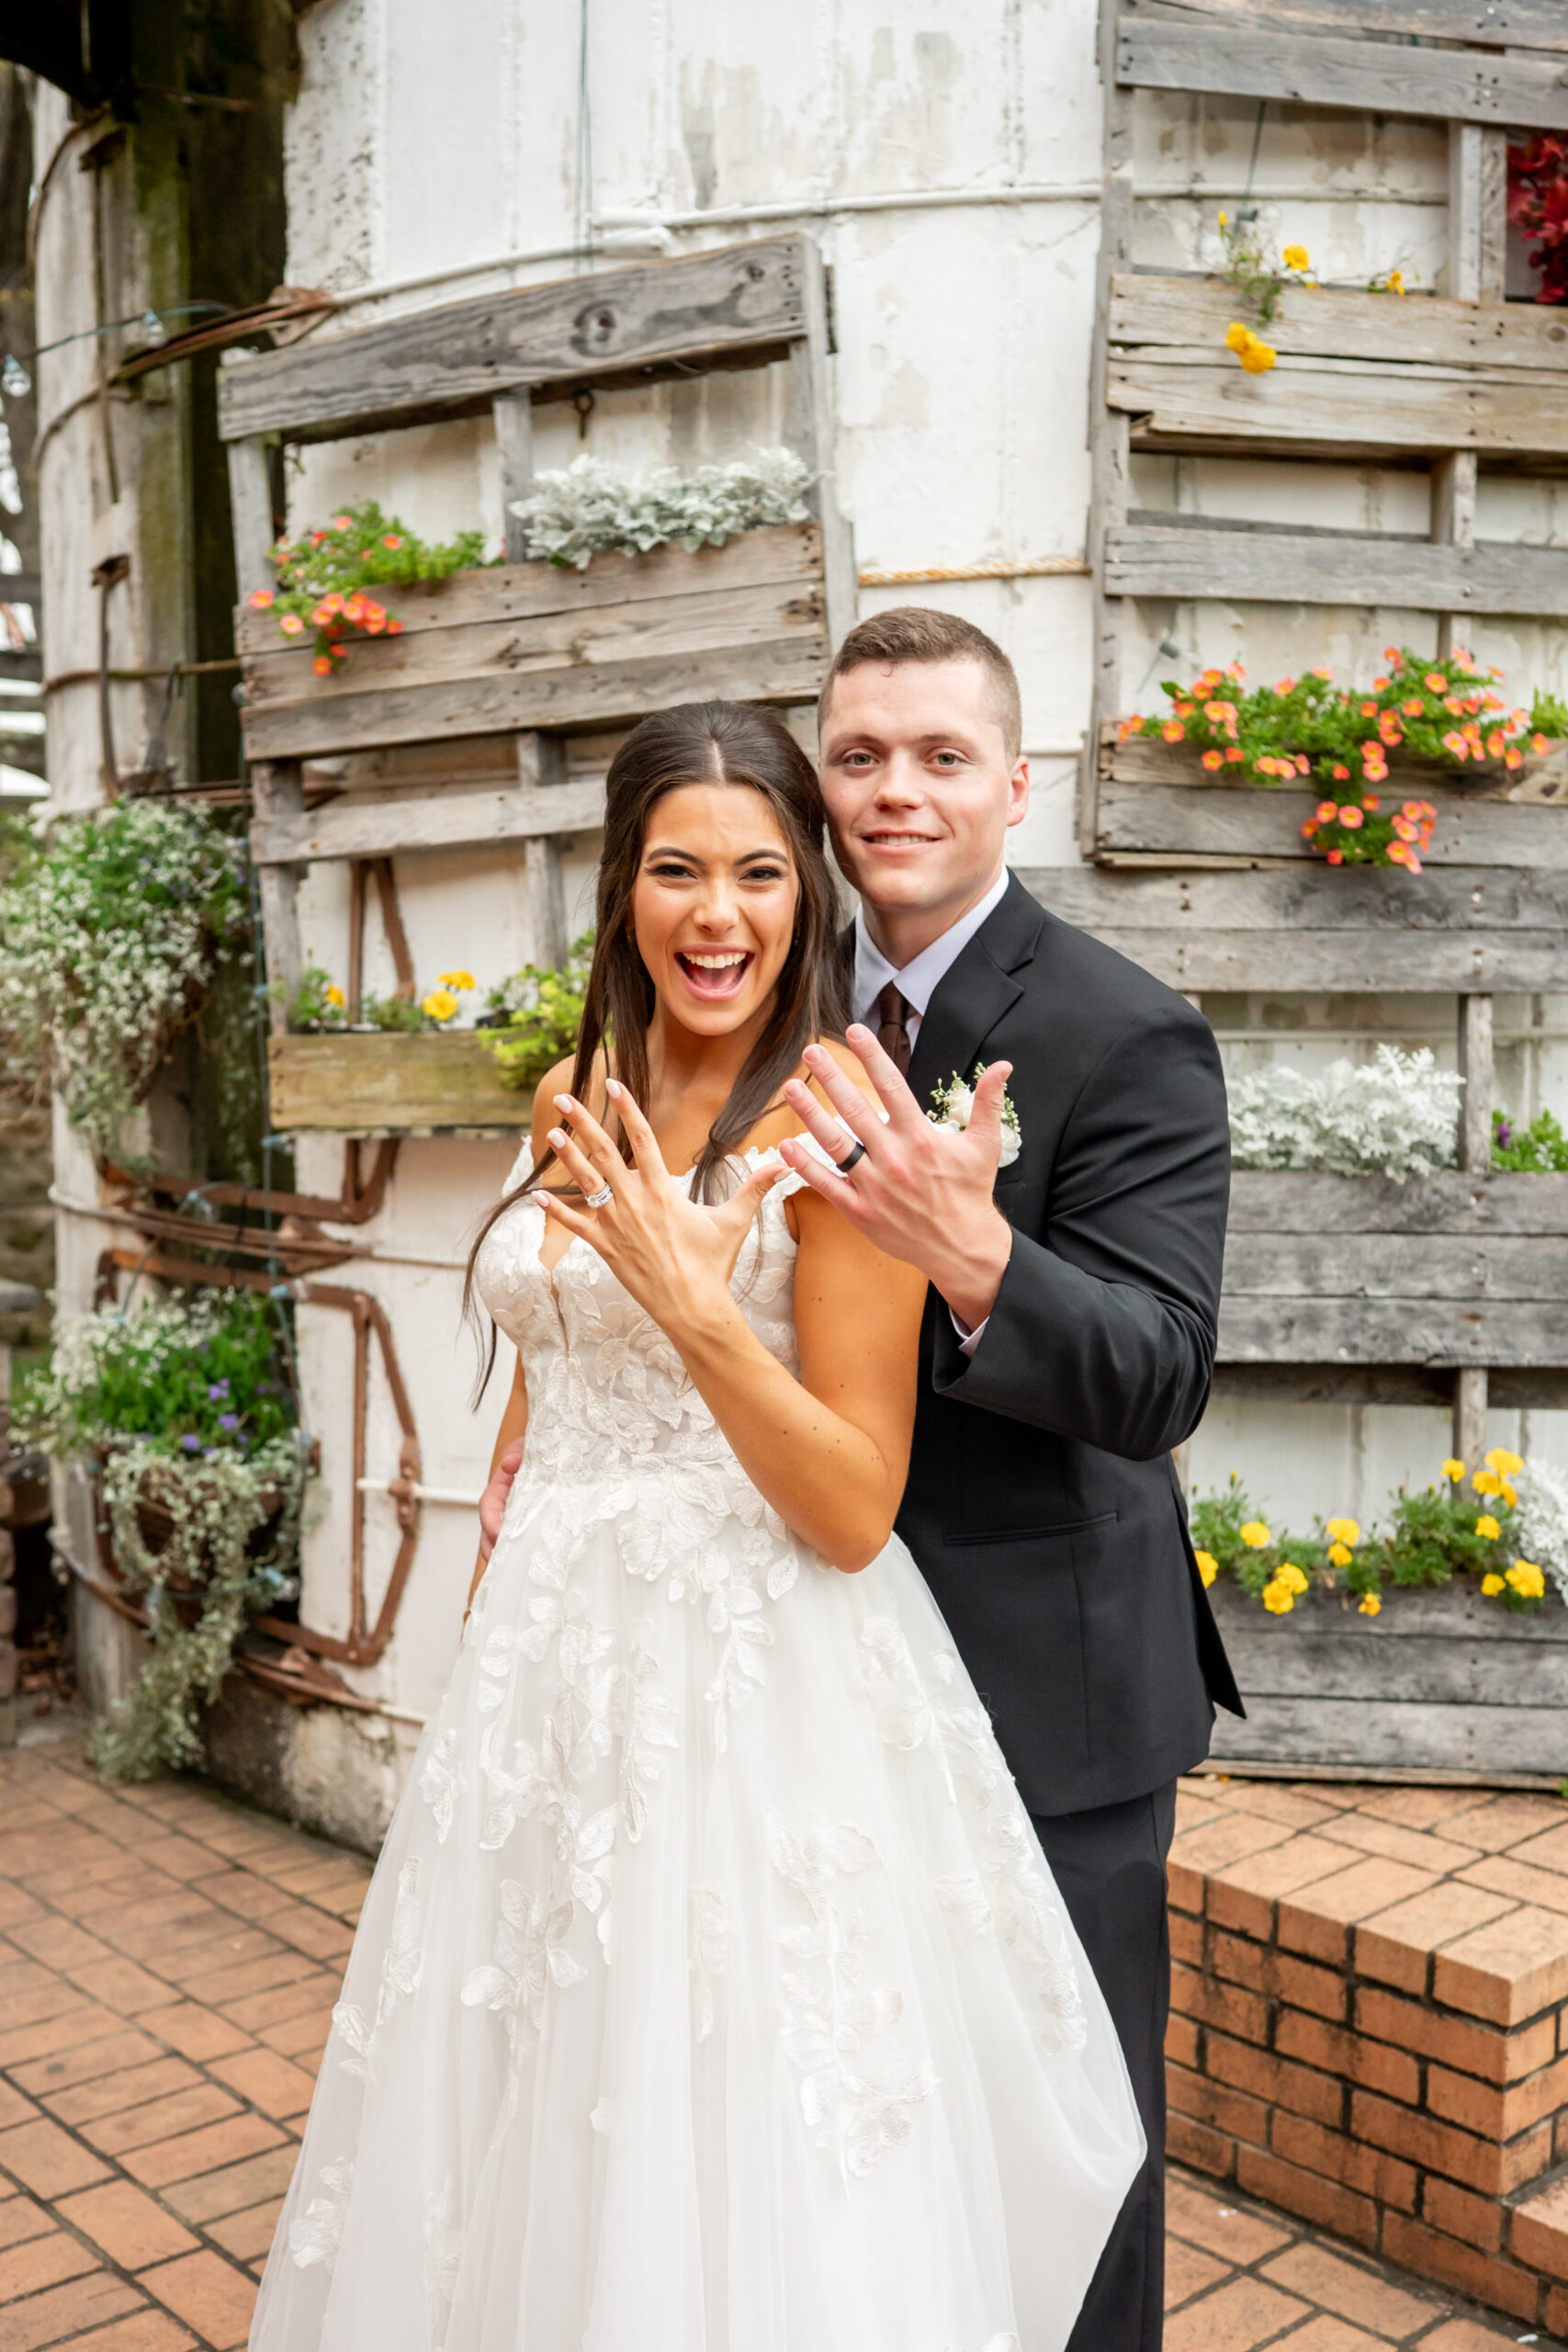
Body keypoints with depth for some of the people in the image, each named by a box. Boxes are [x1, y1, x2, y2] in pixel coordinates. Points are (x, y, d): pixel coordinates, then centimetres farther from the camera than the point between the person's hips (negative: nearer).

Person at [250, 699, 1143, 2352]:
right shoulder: (578, 1101, 6)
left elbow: (852, 1509, -17)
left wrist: (693, 1302, -28)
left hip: (756, 1681, -6)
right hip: (550, 1658, 7)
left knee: (740, 2157, 9)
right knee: (535, 2130, 21)